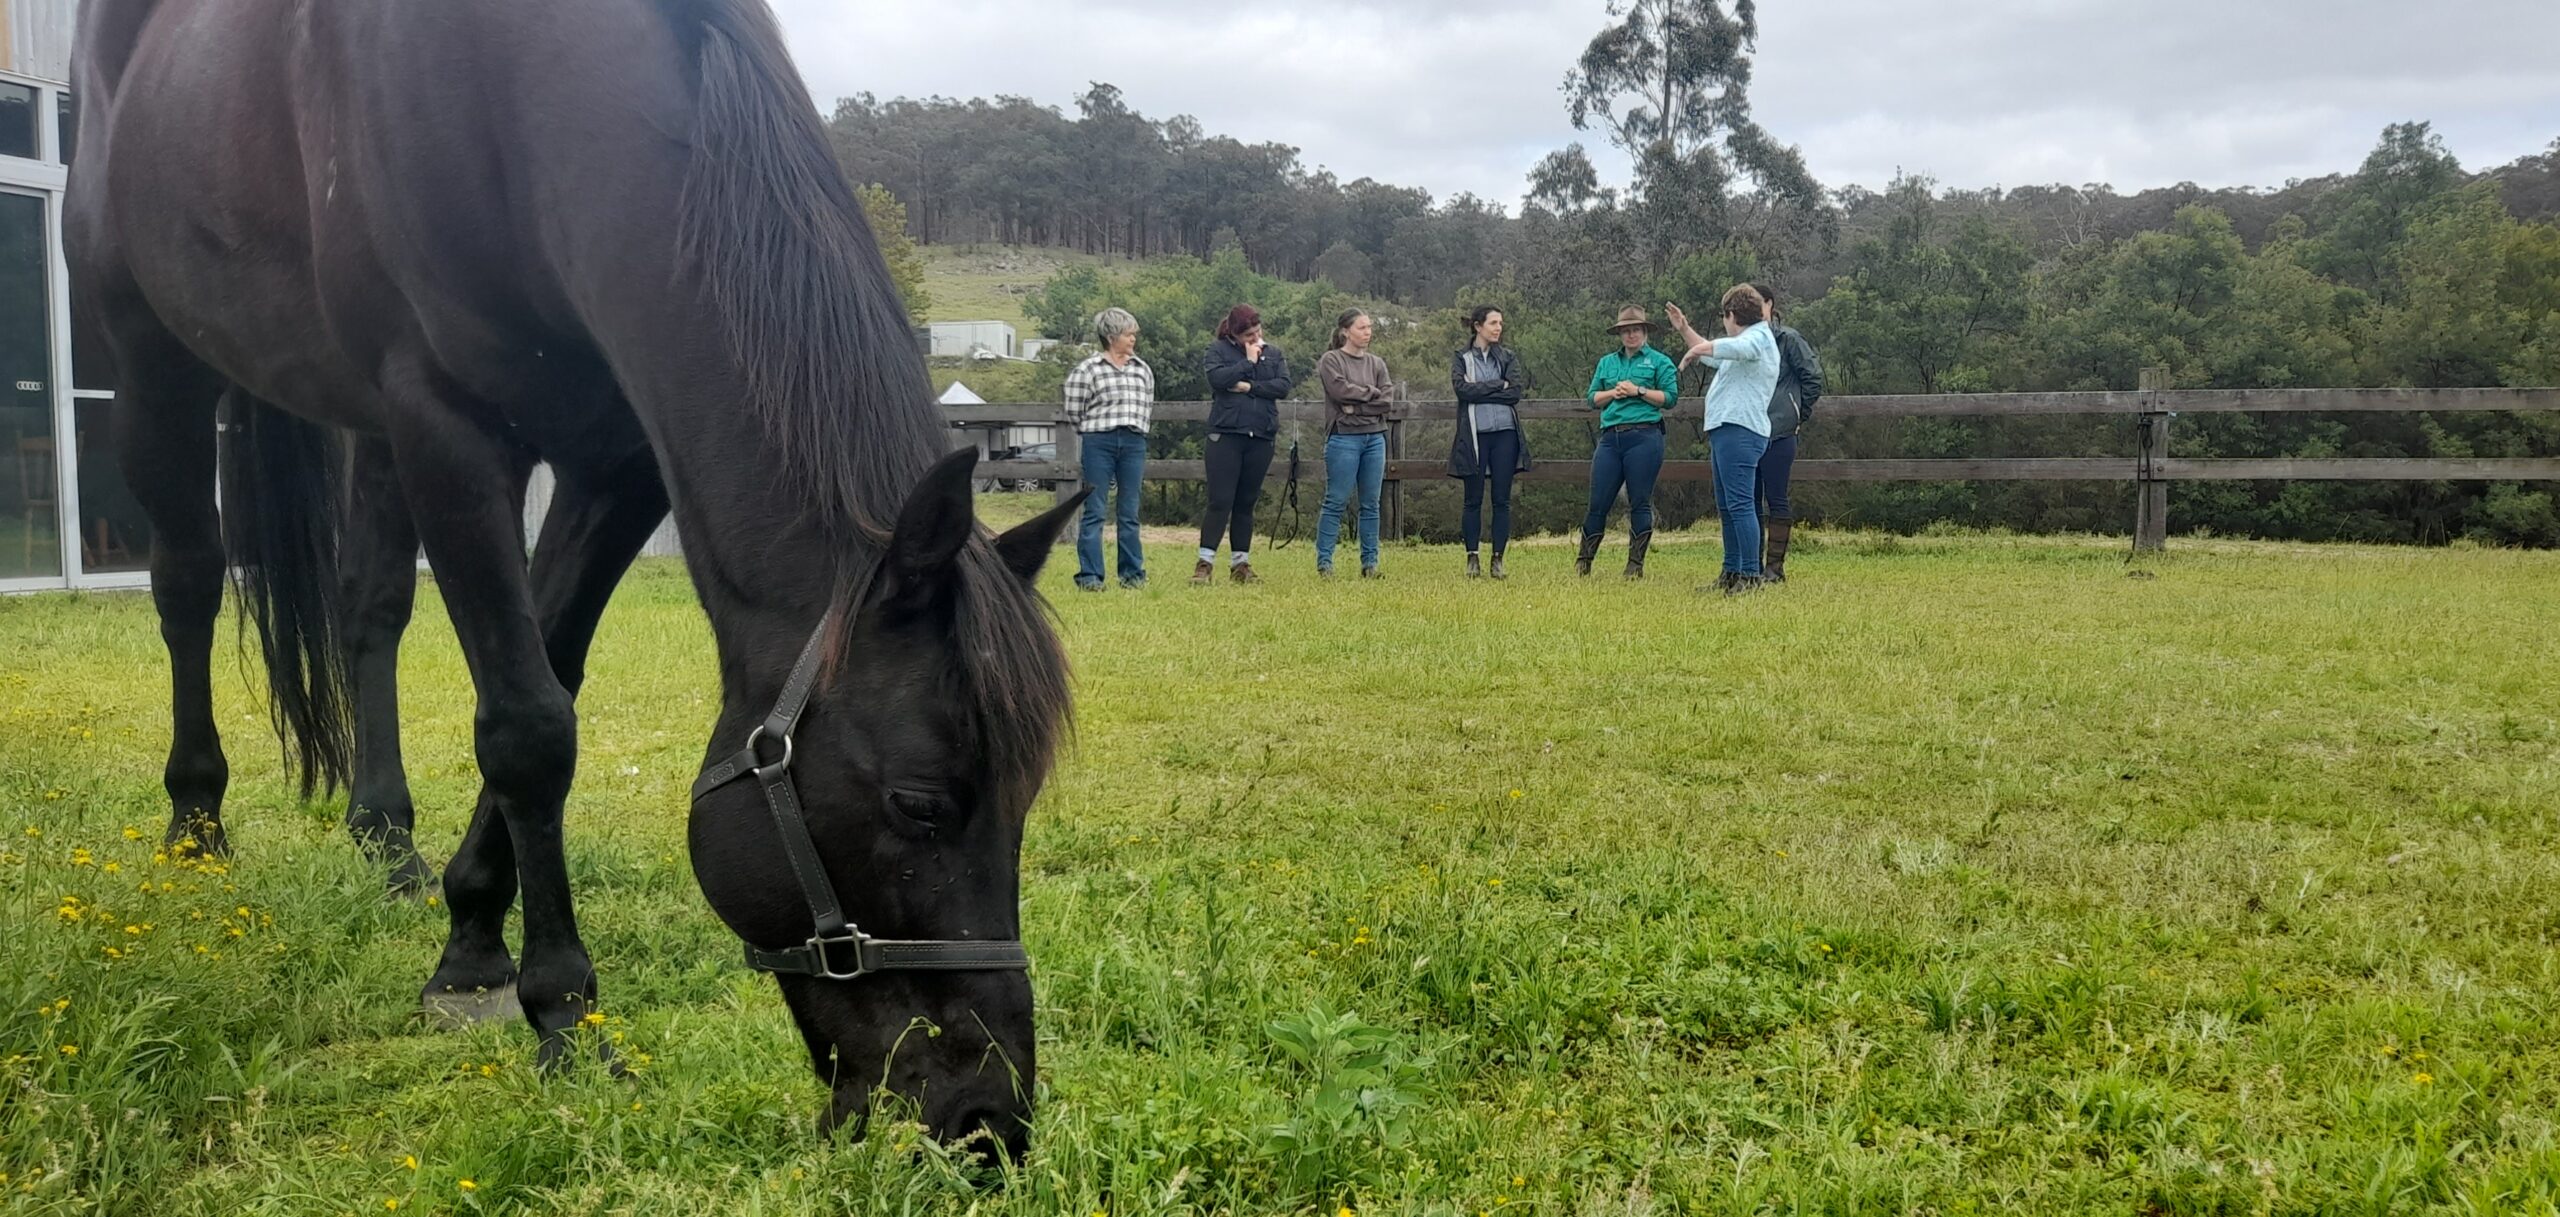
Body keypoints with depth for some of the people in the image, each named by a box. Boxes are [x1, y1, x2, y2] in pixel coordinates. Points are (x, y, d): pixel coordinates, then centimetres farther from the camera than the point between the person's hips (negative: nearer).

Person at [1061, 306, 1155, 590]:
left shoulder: (1142, 369, 11)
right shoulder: (1088, 370, -4)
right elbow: (1074, 412, 1)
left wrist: (1134, 432, 12)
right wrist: (1093, 434, 9)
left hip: (1134, 444, 4)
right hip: (1098, 442, -4)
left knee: (1130, 513, 8)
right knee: (1094, 512, -2)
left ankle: (1132, 573, 14)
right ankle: (1090, 575, 1)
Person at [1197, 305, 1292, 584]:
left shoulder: (1274, 354, 12)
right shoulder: (1218, 350, 3)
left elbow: (1283, 386, -2)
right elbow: (1218, 378, -15)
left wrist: (1249, 387, -11)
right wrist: (1249, 362, -8)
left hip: (1261, 436, 4)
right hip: (1226, 435, -3)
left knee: (1246, 503, 9)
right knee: (1220, 501, -8)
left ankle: (1240, 564, 15)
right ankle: (1205, 563, -5)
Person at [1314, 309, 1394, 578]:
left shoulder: (1377, 363, 14)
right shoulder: (1330, 360, 1)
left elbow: (1388, 400, 2)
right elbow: (1340, 390, -15)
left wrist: (1356, 406, -9)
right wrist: (1371, 393, -4)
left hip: (1375, 437, 5)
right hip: (1344, 437, -5)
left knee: (1371, 504, 6)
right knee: (1336, 502, -5)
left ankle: (1370, 562, 12)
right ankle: (1324, 561, 0)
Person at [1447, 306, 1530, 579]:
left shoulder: (1508, 357, 11)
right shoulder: (1461, 358, 6)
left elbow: (1516, 391, -4)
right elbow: (1462, 388, -11)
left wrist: (1479, 391, -8)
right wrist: (1498, 385, -8)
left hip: (1505, 433, 2)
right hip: (1475, 434, -2)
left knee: (1502, 500, 2)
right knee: (1474, 500, 2)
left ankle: (1498, 558, 7)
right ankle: (1472, 558, 8)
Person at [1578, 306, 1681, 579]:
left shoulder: (1659, 362, 7)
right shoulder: (1607, 363, 20)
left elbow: (1670, 398, -2)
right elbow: (1593, 398, 16)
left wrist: (1639, 391, -10)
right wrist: (1612, 393, -2)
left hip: (1644, 437, -3)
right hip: (1610, 438, 3)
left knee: (1639, 503, -2)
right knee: (1598, 502, 0)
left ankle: (1636, 564, 4)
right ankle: (1583, 561, 9)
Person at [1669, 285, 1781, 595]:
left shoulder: (1758, 337, -7)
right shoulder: (1748, 343, 27)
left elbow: (1731, 348, -30)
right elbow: (1715, 356, 45)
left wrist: (1695, 350, -17)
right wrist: (1684, 329, 43)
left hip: (1739, 431, -11)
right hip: (1726, 430, 11)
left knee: (1740, 505, -16)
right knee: (1727, 507, 15)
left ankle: (1751, 576, -19)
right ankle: (1731, 574, 22)